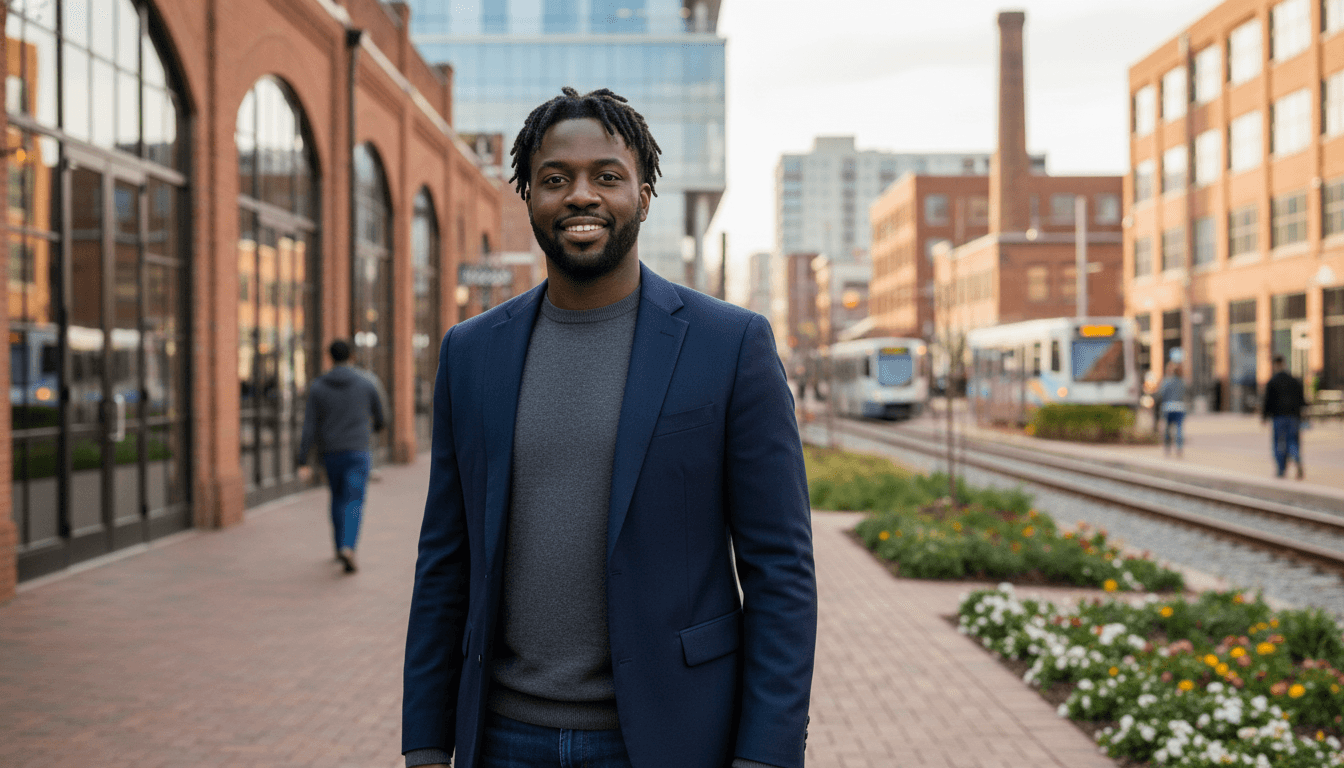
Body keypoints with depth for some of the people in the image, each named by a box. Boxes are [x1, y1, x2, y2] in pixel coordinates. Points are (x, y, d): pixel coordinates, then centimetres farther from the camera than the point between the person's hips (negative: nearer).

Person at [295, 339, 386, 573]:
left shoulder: (318, 386, -3)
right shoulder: (366, 382, -4)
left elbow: (310, 424, -6)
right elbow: (378, 412, 11)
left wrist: (302, 456, -5)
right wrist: (376, 425, 35)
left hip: (330, 451, 2)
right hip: (357, 450, -2)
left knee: (338, 498, 21)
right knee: (354, 503, -6)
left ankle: (340, 546, 29)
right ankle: (348, 547, -26)